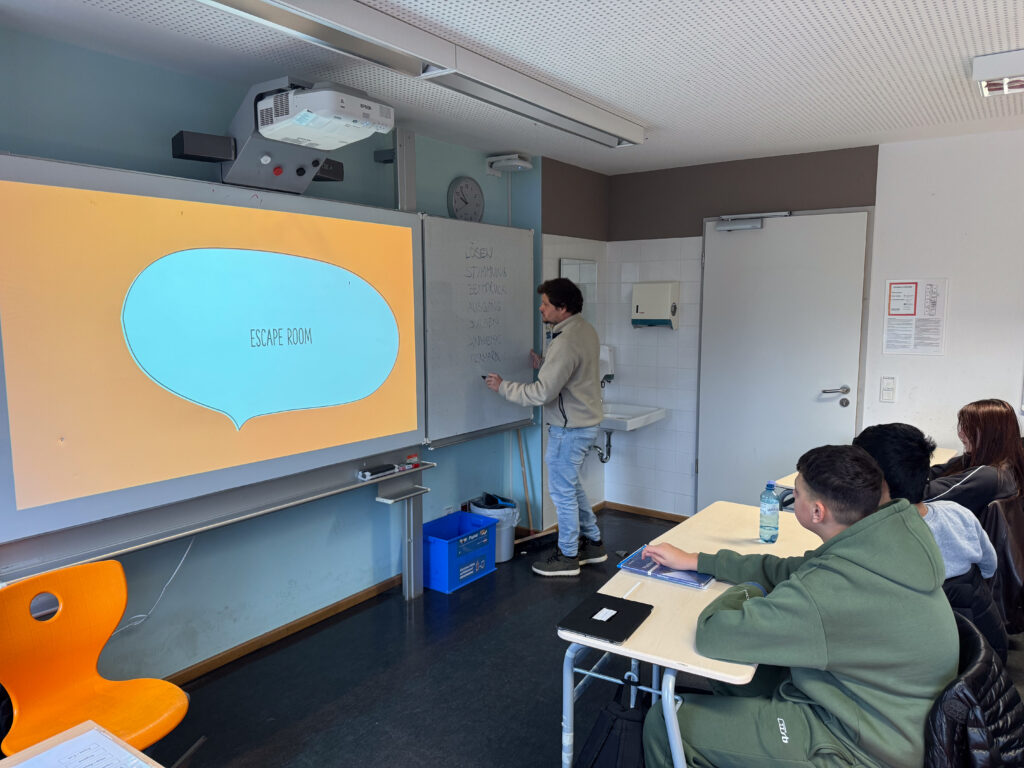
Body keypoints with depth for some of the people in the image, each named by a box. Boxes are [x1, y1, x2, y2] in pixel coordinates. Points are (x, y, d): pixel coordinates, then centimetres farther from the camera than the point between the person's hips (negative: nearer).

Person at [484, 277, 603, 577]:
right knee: (571, 485, 23)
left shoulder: (565, 342, -26)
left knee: (562, 491, 4)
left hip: (570, 428, -10)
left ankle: (568, 557, 19)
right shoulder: (585, 329, 6)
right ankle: (592, 543, 34)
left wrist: (503, 386, -15)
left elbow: (541, 393, -26)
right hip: (584, 422, 10)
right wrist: (543, 364, 7)